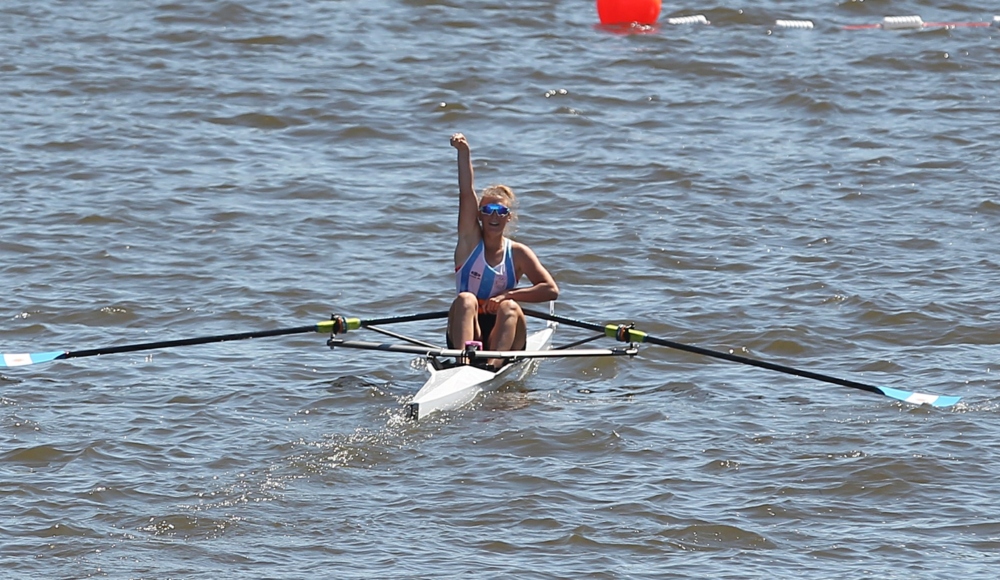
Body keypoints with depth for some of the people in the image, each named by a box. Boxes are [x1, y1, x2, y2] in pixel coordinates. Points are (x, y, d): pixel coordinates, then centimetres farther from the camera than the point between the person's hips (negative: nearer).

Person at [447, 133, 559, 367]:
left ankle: (495, 363, -54)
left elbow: (551, 290, -5)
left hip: (502, 336, 0)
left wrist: (507, 295, -15)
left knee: (510, 308, -28)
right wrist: (464, 152, -20)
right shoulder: (470, 241, 6)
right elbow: (466, 193, -7)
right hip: (468, 331, 0)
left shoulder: (517, 253, 4)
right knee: (466, 299, -27)